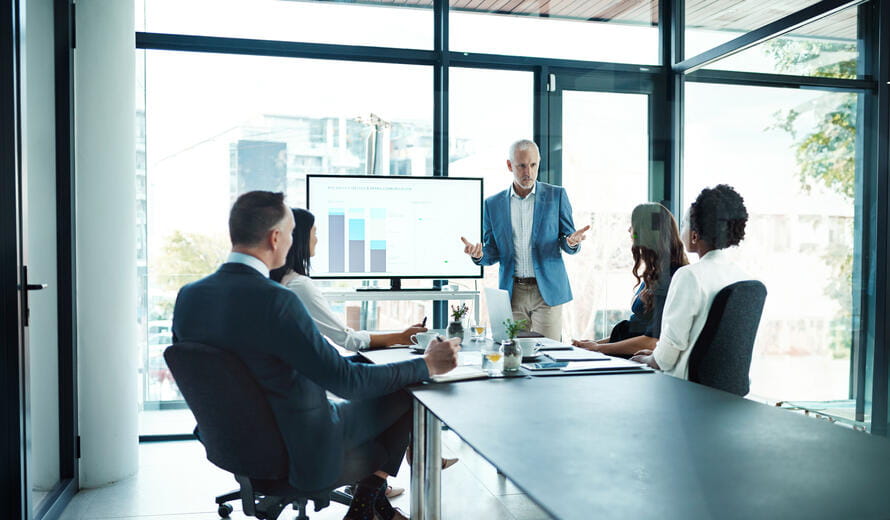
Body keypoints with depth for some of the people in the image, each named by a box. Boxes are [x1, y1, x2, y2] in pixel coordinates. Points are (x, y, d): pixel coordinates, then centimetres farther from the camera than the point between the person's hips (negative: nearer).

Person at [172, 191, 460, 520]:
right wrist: (427, 365, -14)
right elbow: (345, 380, -24)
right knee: (405, 396, 7)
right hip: (302, 459, -8)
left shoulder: (188, 295, -5)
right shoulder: (275, 301, -28)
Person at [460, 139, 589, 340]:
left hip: (547, 291, -1)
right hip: (512, 293, 2)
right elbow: (492, 253, 9)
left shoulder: (556, 195, 3)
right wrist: (478, 254, -13)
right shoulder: (493, 204, 7)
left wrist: (572, 242, -19)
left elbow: (567, 241, 5)